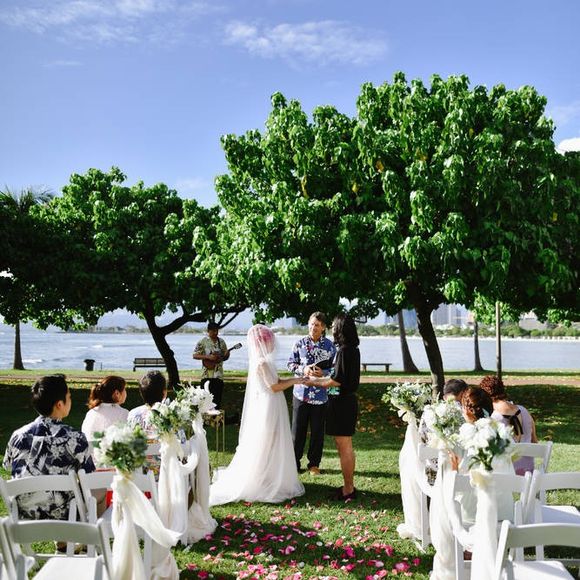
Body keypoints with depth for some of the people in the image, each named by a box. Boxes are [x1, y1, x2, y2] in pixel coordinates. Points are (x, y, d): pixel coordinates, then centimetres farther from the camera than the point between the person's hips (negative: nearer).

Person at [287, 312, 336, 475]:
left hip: (320, 395, 0)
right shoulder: (300, 343, -1)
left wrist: (323, 373, -17)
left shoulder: (330, 346, -2)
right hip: (301, 393, 0)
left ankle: (314, 463, 25)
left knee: (317, 431, 10)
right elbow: (291, 364, 4)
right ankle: (294, 461, 24)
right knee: (298, 429, 8)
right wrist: (303, 370, -15)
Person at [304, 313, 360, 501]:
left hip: (341, 402, -10)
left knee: (344, 448, -1)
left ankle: (348, 490, 8)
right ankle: (349, 486, 27)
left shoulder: (343, 351, -19)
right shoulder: (353, 350, 10)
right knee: (346, 446, 17)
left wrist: (315, 382, -6)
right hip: (348, 399, 10)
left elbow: (336, 380, -20)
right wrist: (319, 379, 18)